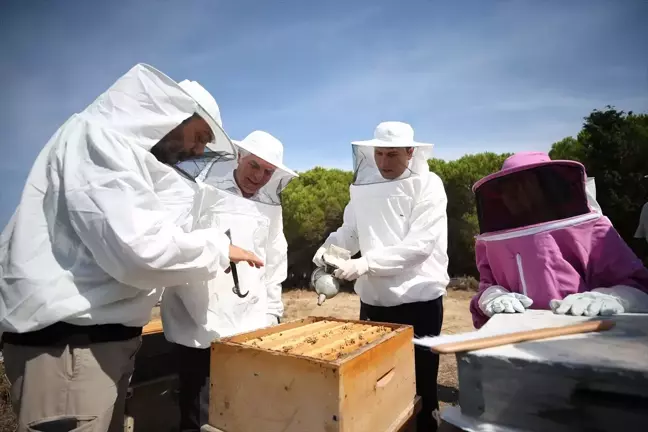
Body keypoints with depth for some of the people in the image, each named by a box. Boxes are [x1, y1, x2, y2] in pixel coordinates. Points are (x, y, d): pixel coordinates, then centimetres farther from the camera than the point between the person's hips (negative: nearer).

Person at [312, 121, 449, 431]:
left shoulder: (428, 185, -8)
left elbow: (420, 244, -18)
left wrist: (366, 263, -26)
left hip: (418, 300, -4)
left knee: (419, 386, 11)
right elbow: (350, 232, 9)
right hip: (373, 299, 5)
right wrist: (328, 249, -12)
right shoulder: (363, 185, 6)